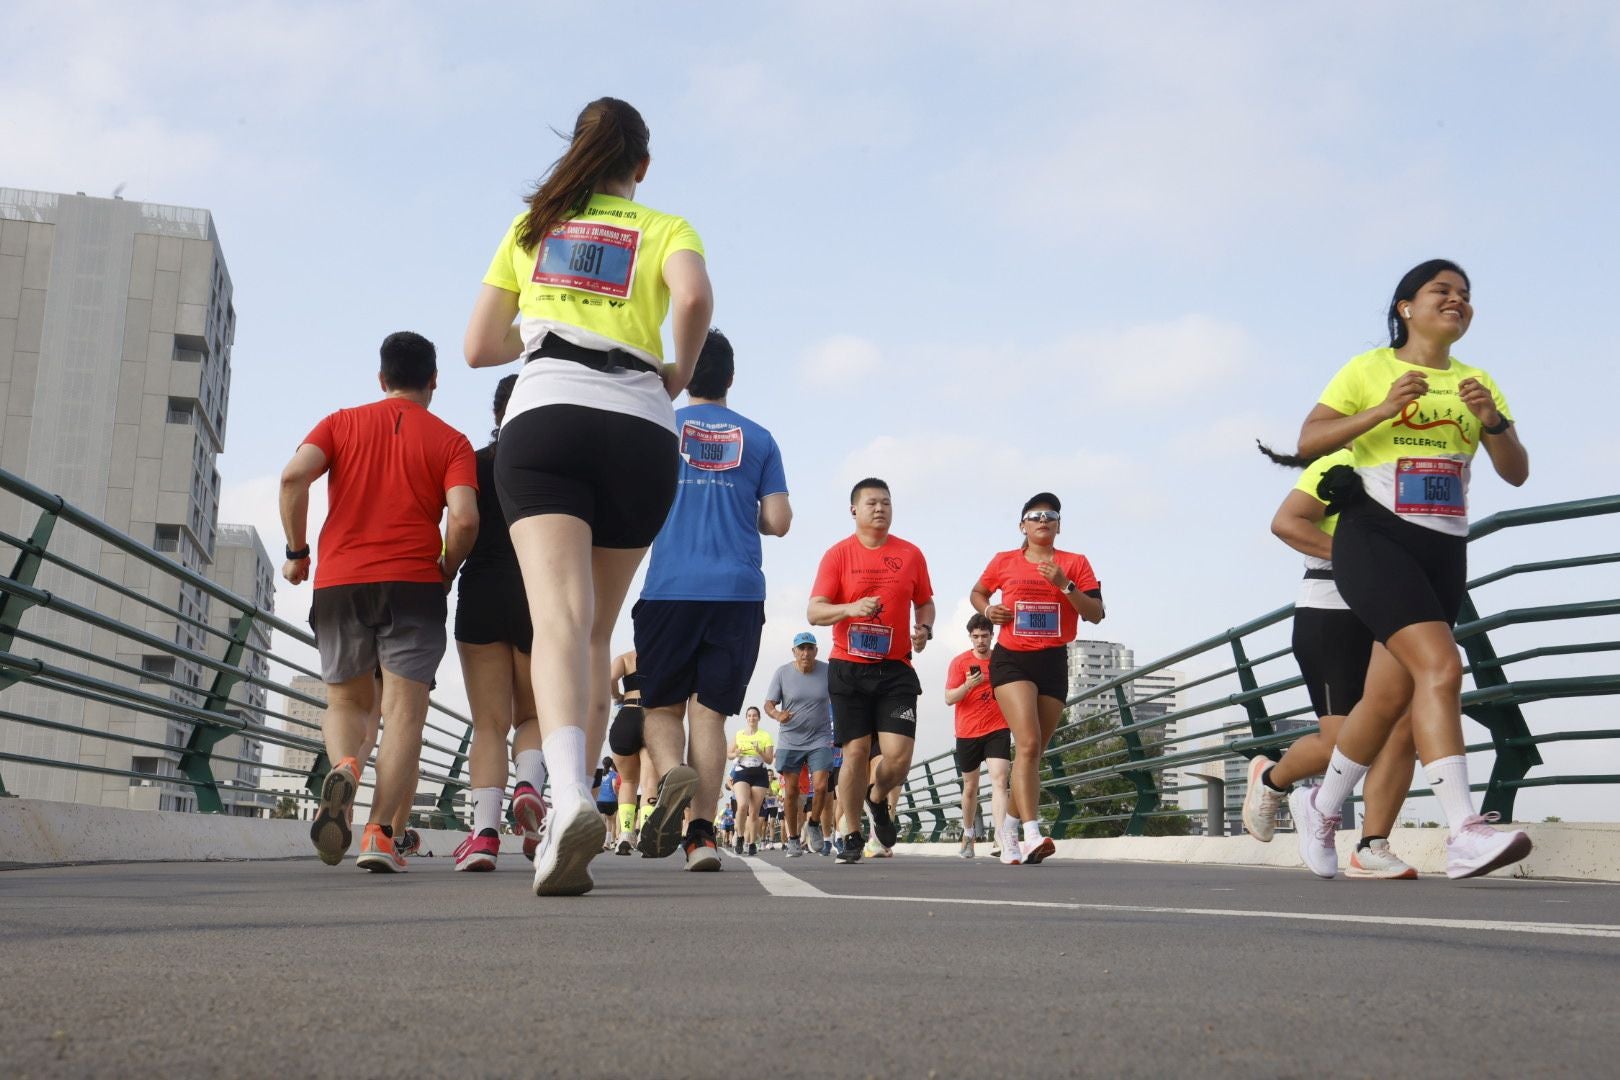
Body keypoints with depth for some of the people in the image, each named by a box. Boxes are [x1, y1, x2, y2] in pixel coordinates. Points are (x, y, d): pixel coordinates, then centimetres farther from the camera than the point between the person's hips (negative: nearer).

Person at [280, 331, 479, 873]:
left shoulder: (342, 423, 12)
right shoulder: (450, 441, 6)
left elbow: (294, 475, -5)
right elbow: (464, 517, -9)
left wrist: (296, 551, 5)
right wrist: (446, 571, 9)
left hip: (338, 582, 2)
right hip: (412, 583, -2)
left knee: (346, 700, 16)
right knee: (404, 710, -2)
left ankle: (344, 768, -16)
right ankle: (380, 833, -14)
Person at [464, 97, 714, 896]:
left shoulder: (532, 226, 21)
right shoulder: (665, 228, 15)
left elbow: (479, 346, 21)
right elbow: (695, 296, -9)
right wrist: (680, 371, 7)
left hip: (544, 419, 0)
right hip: (640, 432, 0)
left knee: (559, 620, -17)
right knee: (596, 632, 12)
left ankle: (569, 796, -41)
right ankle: (567, 828, 11)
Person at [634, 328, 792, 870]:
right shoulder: (759, 438, 11)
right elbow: (778, 520, 6)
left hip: (670, 587, -1)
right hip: (739, 592, 1)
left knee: (662, 706, 8)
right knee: (710, 712, 3)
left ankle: (673, 773, -22)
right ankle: (701, 832, -6)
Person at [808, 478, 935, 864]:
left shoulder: (911, 554, 9)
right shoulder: (838, 554, 1)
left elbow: (925, 602, 21)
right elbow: (814, 612, -4)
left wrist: (924, 628, -1)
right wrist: (851, 608, -23)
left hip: (896, 669, 1)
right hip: (849, 669, -1)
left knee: (898, 754, -9)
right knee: (855, 751, -2)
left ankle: (877, 799, 25)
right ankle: (852, 836, 14)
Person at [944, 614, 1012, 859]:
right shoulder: (959, 662, -1)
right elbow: (949, 699, -7)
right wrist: (968, 685, -23)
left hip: (997, 730, 0)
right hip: (967, 733, 0)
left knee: (999, 779, -19)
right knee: (970, 787, 12)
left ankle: (1001, 833, -32)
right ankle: (968, 834, 31)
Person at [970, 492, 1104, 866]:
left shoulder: (1075, 564, 6)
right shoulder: (1004, 562, 7)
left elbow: (1096, 614, -1)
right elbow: (977, 592, 23)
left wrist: (1065, 585, -15)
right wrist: (987, 609, 1)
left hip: (1053, 663, 2)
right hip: (1011, 659, -2)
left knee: (1034, 753, 7)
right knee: (1028, 743, -20)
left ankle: (1009, 836, 22)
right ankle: (1032, 835, -28)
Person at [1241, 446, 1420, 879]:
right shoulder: (1340, 466, -4)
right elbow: (1285, 522, -15)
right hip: (1332, 613, -7)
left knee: (1402, 729, -9)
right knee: (1341, 739, -9)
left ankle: (1371, 849, -5)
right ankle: (1270, 780, 21)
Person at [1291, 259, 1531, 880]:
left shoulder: (1477, 383, 16)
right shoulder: (1369, 369, 3)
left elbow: (1516, 473, 10)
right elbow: (1308, 441, -6)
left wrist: (1494, 422, -9)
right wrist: (1382, 411, -18)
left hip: (1443, 550, 6)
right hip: (1374, 537, -5)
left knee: (1389, 697, 6)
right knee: (1440, 666, -25)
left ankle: (1321, 808, 26)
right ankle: (1464, 833, -30)